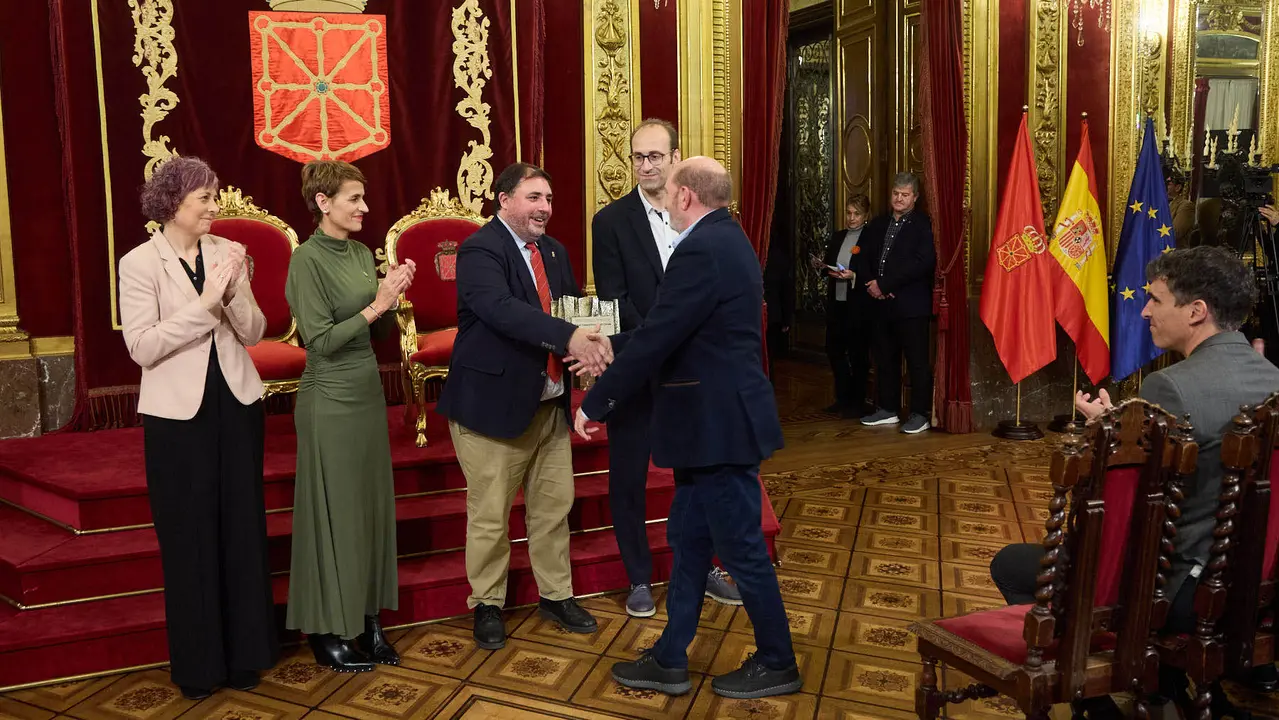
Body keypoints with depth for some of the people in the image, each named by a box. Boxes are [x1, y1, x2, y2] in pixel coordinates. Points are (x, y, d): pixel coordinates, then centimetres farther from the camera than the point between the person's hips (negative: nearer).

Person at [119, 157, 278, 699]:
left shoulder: (227, 252, 3)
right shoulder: (139, 263, -7)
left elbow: (254, 333, 1)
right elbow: (142, 348, -14)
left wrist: (233, 294, -16)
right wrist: (203, 304, -20)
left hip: (237, 405, 3)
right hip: (179, 415, -3)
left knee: (242, 527, 10)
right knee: (189, 536, 6)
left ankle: (244, 652, 25)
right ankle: (198, 664, 22)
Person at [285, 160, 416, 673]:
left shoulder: (362, 254, 9)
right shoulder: (308, 259, -13)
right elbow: (320, 341, -17)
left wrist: (392, 298, -6)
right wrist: (375, 304, -18)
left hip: (367, 391, 8)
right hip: (330, 399, -7)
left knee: (371, 505, 12)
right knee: (333, 511, 2)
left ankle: (366, 621, 24)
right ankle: (328, 633, 16)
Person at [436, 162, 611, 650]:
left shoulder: (554, 252, 11)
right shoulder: (480, 250, -15)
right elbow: (502, 308, -31)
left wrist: (590, 337, -16)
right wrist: (569, 336, -43)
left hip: (549, 404, 7)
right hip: (494, 404, -7)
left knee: (554, 507, 16)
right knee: (490, 516, 6)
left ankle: (556, 596, 33)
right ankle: (487, 604, 25)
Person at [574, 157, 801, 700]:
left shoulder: (701, 251, -21)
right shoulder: (725, 240, 12)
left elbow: (655, 339, -21)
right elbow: (668, 330, 17)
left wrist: (594, 405, -11)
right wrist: (610, 347, 18)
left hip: (720, 424, -10)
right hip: (716, 419, 10)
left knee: (741, 549, 5)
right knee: (688, 539, 16)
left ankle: (777, 664, 23)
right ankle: (669, 661, 28)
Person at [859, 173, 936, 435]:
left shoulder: (923, 224, -6)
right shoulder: (877, 224, 15)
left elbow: (923, 263, -17)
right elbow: (867, 258, 18)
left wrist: (884, 284, -17)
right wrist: (872, 283, -3)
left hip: (911, 304, -7)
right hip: (882, 304, 7)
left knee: (917, 361, -1)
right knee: (884, 358, 13)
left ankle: (920, 414, 6)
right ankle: (888, 409, 23)